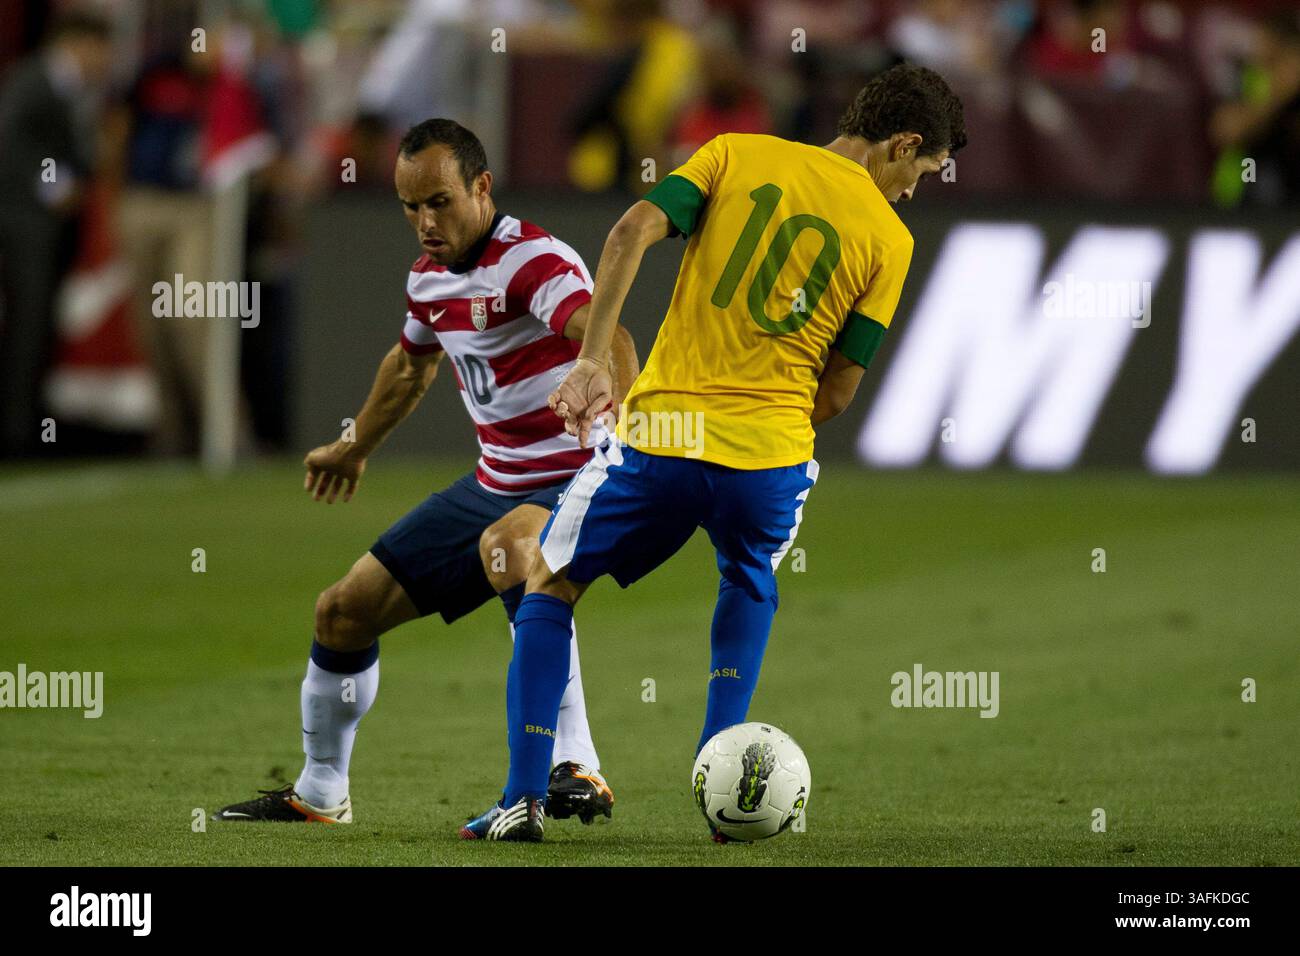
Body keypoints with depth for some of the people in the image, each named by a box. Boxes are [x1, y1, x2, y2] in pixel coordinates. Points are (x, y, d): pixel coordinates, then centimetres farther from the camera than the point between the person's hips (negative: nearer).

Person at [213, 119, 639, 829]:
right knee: (344, 610, 10)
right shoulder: (429, 278, 5)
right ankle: (319, 793, 32)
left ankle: (577, 771, -44)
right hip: (495, 484, 9)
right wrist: (356, 448, 43)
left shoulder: (533, 260, -21)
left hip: (577, 483, -9)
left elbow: (607, 339, -41)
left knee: (507, 544, -42)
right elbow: (412, 363, 29)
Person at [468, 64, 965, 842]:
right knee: (750, 584, 33)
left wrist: (594, 361, -8)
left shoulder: (739, 154, 8)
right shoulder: (888, 238, 4)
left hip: (662, 435, 0)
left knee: (550, 586, 20)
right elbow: (838, 393, 3)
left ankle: (525, 798, 8)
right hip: (771, 455, 0)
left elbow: (634, 231, -7)